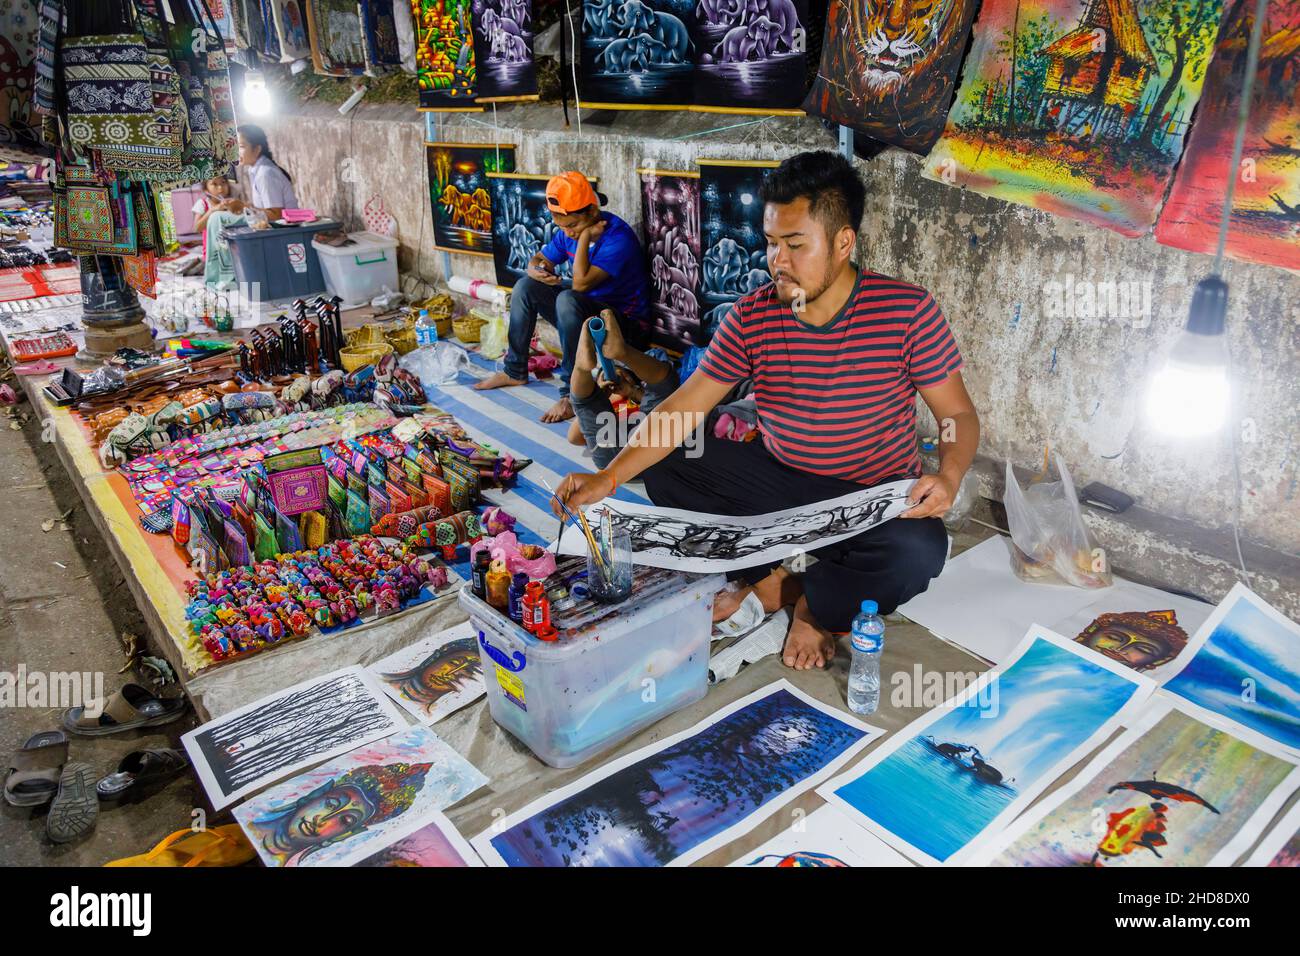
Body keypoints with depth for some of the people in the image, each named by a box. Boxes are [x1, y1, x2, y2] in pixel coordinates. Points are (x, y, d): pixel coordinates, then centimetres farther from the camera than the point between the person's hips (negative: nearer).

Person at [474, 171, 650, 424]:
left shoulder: (618, 237, -25)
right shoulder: (568, 232, -1)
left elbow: (580, 284, -33)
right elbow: (539, 259, 10)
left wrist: (585, 235, -27)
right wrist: (536, 271, -14)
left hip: (623, 321, -8)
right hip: (585, 311, 8)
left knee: (568, 299, -35)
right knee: (525, 286, 1)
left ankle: (572, 394, -30)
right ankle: (515, 371, 11)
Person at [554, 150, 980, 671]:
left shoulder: (908, 311, -15)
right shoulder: (752, 316, -8)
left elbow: (959, 414, -8)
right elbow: (681, 408, -9)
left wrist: (948, 477, -31)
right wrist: (607, 478, -20)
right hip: (780, 484, 3)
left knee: (920, 550, -35)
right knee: (662, 464, -10)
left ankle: (817, 604, -3)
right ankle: (770, 581, -8)